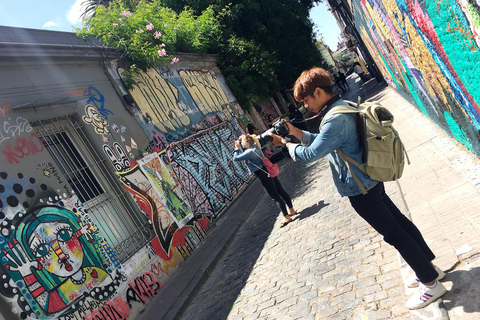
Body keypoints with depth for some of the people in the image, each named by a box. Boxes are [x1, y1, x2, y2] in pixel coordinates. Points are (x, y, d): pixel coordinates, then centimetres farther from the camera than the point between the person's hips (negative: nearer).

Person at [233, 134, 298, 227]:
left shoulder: (249, 152, -19)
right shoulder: (255, 147, 9)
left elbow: (235, 158, -16)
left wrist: (237, 148, -4)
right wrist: (238, 148, 15)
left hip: (264, 176, -9)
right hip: (269, 171, 9)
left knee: (276, 197, -1)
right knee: (281, 191, 17)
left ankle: (287, 218, 6)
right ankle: (292, 210, 30)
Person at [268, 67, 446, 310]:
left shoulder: (336, 119, -26)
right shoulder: (343, 106, 7)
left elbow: (311, 154, -24)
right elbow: (323, 141, 13)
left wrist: (286, 144, -9)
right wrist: (295, 132, 5)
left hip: (359, 189, -10)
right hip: (370, 181, 10)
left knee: (394, 233, 3)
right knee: (400, 222, 19)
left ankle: (430, 284, 19)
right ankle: (429, 267, 36)